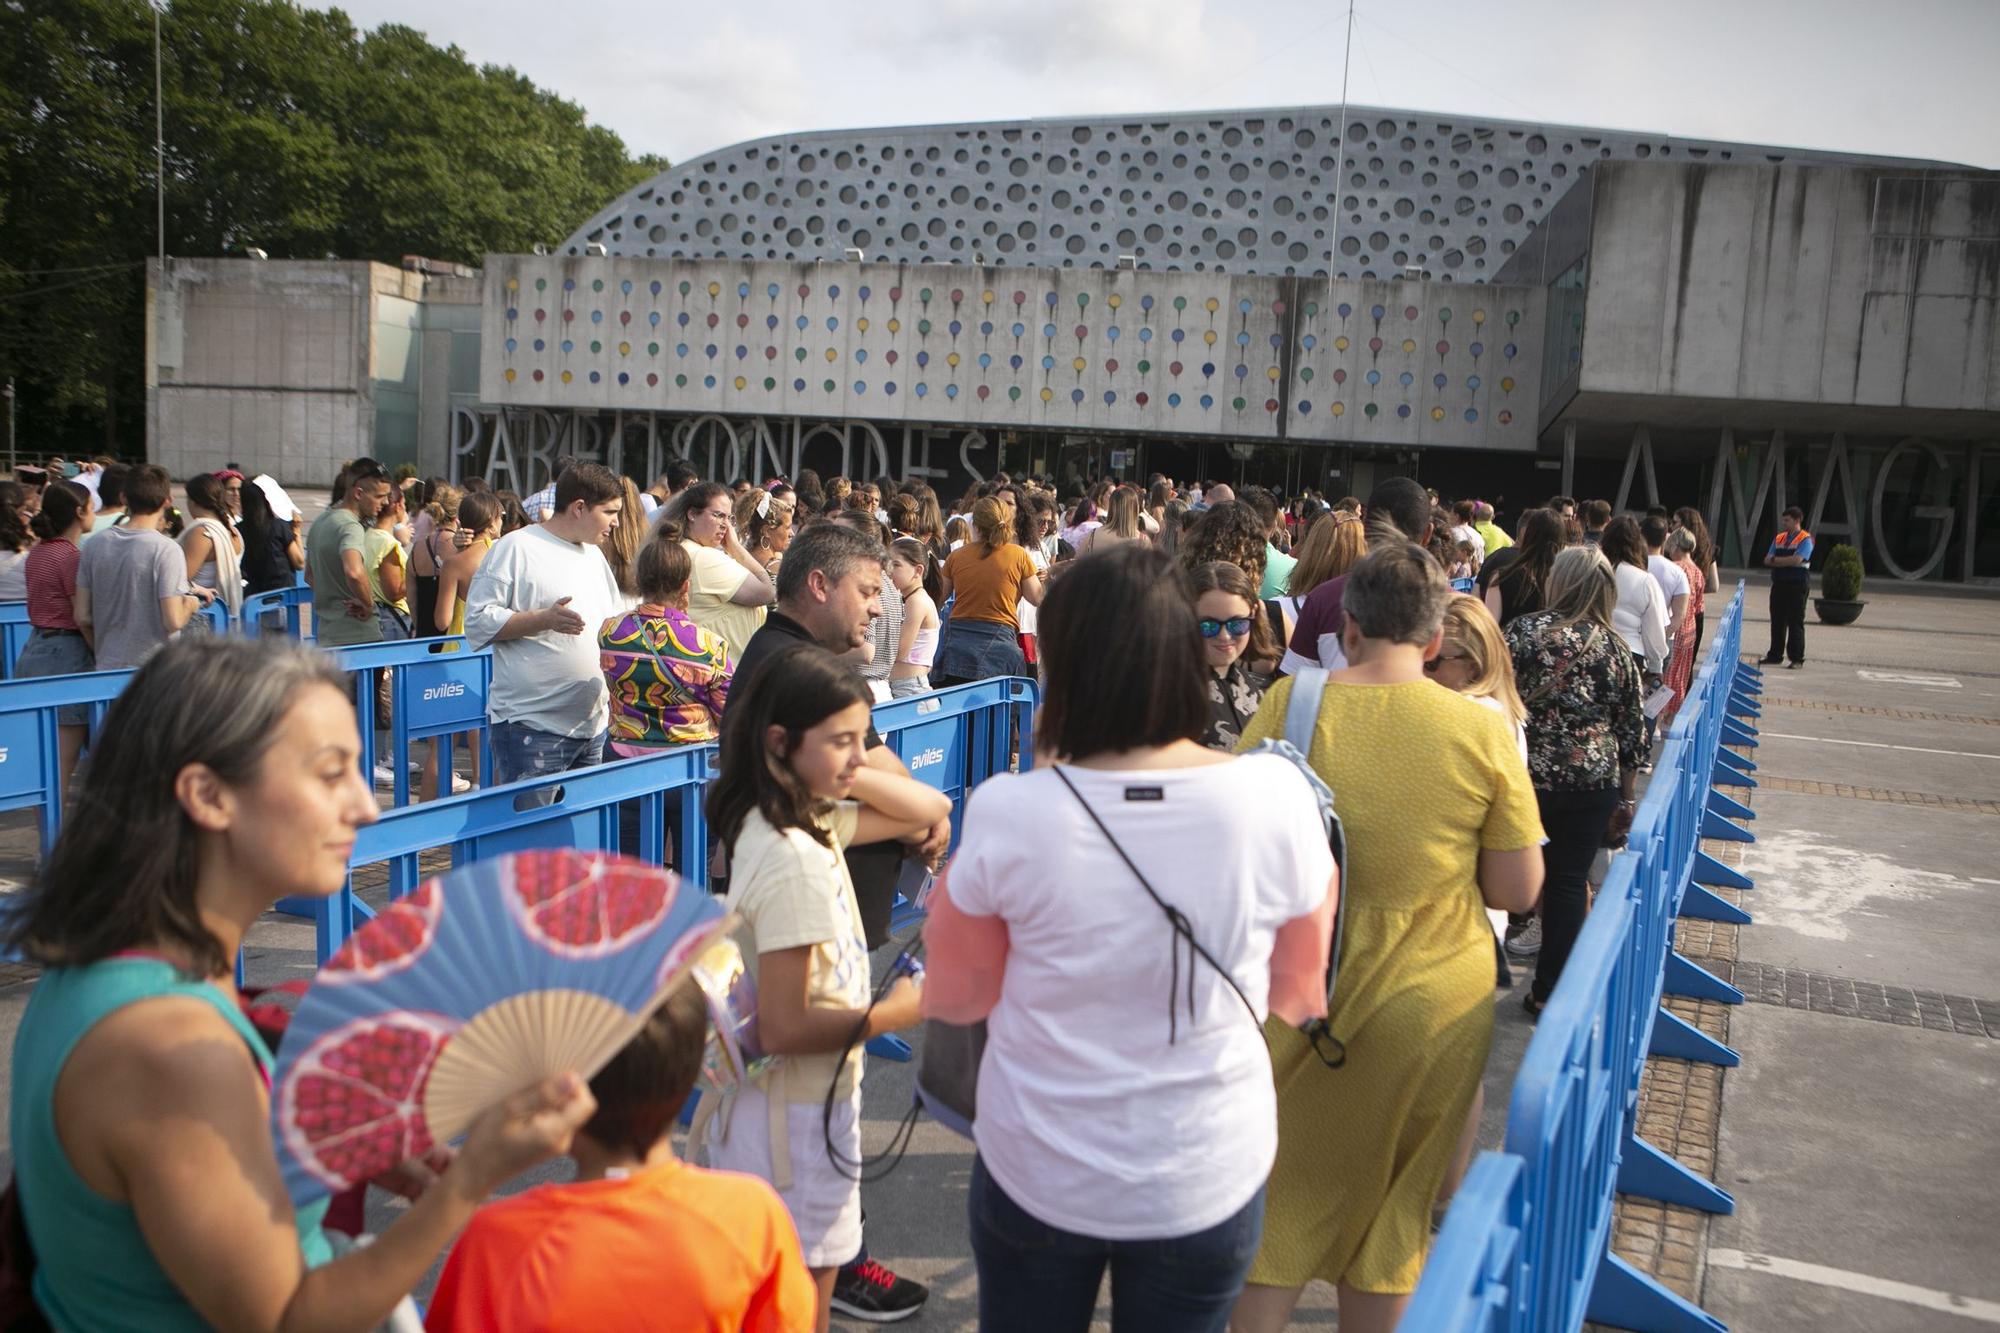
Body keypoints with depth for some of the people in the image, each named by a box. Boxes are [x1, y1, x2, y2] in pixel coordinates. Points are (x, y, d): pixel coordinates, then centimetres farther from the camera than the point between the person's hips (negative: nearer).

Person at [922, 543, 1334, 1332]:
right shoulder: (1276, 797, -17)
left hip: (1038, 1172, 0)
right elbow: (1296, 996, -1)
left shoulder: (1010, 813, -21)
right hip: (1208, 1178, 1)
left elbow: (955, 999, -5)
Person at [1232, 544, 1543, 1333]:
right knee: (1394, 1205, 20)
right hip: (1430, 1004, 0)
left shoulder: (1288, 705, -11)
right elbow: (1518, 892, -7)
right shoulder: (1483, 733, -12)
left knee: (1281, 1191, 19)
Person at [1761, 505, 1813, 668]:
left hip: (1797, 586, -6)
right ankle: (1775, 655, 19)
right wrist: (1786, 561, -11)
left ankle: (1797, 659, 1)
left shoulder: (1805, 539, -6)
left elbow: (1796, 560, -20)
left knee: (1795, 623, -3)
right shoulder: (1779, 538, 13)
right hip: (1779, 584, 6)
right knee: (1777, 621, 10)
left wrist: (1775, 560, -8)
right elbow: (1767, 560, 6)